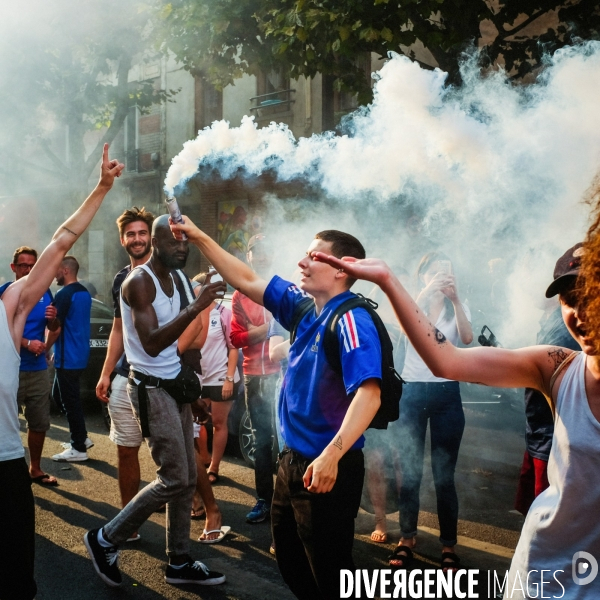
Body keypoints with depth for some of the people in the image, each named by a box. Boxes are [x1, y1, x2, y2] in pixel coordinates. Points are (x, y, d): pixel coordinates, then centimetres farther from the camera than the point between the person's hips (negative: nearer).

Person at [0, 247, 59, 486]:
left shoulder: (44, 292, 8)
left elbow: (53, 328, 16)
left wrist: (53, 318, -7)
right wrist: (27, 343, -22)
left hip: (39, 369, 5)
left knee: (40, 423, 12)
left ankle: (35, 469, 25)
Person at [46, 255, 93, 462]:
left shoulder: (64, 295, -18)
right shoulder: (84, 293, 11)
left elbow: (55, 329, -18)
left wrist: (45, 350, -3)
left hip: (68, 358, -9)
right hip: (79, 356, 9)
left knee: (70, 401, -2)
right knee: (63, 396, 20)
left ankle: (79, 449, 5)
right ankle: (82, 438, 23)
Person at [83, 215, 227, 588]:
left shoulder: (171, 279, 12)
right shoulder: (139, 282, -16)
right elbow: (151, 344, -29)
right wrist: (194, 308, -34)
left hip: (174, 385, 9)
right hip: (152, 389, -9)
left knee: (188, 479, 9)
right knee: (174, 480, -8)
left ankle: (180, 563, 19)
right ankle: (105, 539, 8)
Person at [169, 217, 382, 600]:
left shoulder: (351, 320, -21)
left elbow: (369, 394, -33)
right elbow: (247, 281, 13)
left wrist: (331, 455, -42)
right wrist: (199, 237, 10)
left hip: (328, 467, -9)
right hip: (293, 459, 9)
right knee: (290, 559, 23)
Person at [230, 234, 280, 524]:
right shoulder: (240, 295, 10)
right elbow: (236, 338, 6)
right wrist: (264, 329, -10)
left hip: (282, 373, -3)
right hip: (254, 376, 3)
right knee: (261, 439, 9)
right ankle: (264, 499, 18)